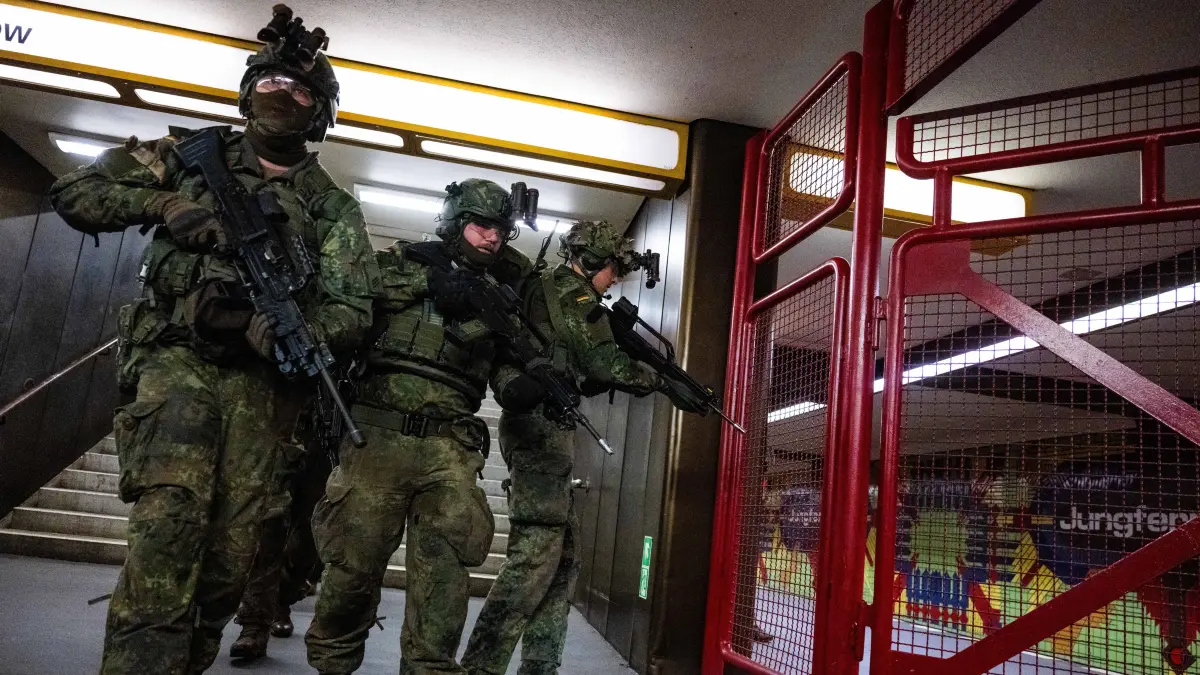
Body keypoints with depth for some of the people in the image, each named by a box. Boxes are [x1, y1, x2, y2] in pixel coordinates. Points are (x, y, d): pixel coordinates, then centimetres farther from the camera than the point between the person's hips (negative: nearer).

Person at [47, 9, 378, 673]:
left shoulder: (332, 206, 9)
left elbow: (351, 311, 0)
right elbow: (74, 192, 10)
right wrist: (164, 204, -8)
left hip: (261, 379, 1)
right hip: (177, 359, -1)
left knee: (232, 546, 1)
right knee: (168, 521, -20)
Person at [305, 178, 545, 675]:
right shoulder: (400, 261, 11)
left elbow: (506, 364, 14)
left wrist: (524, 386, -9)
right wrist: (428, 281, -11)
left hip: (448, 447, 3)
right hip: (379, 434, -2)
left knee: (445, 564, -6)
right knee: (355, 558, 3)